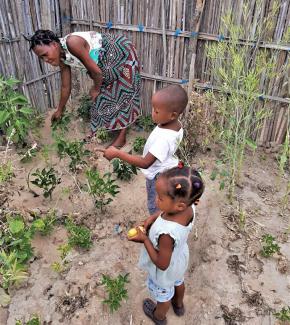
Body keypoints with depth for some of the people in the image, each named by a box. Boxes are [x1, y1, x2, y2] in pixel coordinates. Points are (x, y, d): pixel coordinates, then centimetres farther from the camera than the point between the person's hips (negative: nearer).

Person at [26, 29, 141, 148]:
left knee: (122, 94, -2)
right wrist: (59, 110, 20)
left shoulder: (72, 43, -32)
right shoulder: (62, 59, -4)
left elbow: (96, 71, -27)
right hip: (108, 63, 8)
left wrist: (96, 89, -7)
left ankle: (122, 137, 7)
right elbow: (66, 87, 9)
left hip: (122, 54, -8)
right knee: (104, 94, 12)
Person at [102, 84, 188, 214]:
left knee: (155, 207, 15)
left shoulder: (164, 139, -40)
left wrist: (117, 153, -36)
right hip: (166, 172, 9)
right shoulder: (176, 125, -12)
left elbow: (145, 163, -37)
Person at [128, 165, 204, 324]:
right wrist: (153, 217, -19)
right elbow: (165, 211, -5)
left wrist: (144, 239, -27)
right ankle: (179, 305, 68)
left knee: (163, 295, 28)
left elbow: (162, 264, -32)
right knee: (178, 282, 36)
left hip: (165, 272, -5)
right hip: (179, 260, 6)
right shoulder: (189, 206, -29)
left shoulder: (167, 233, -49)